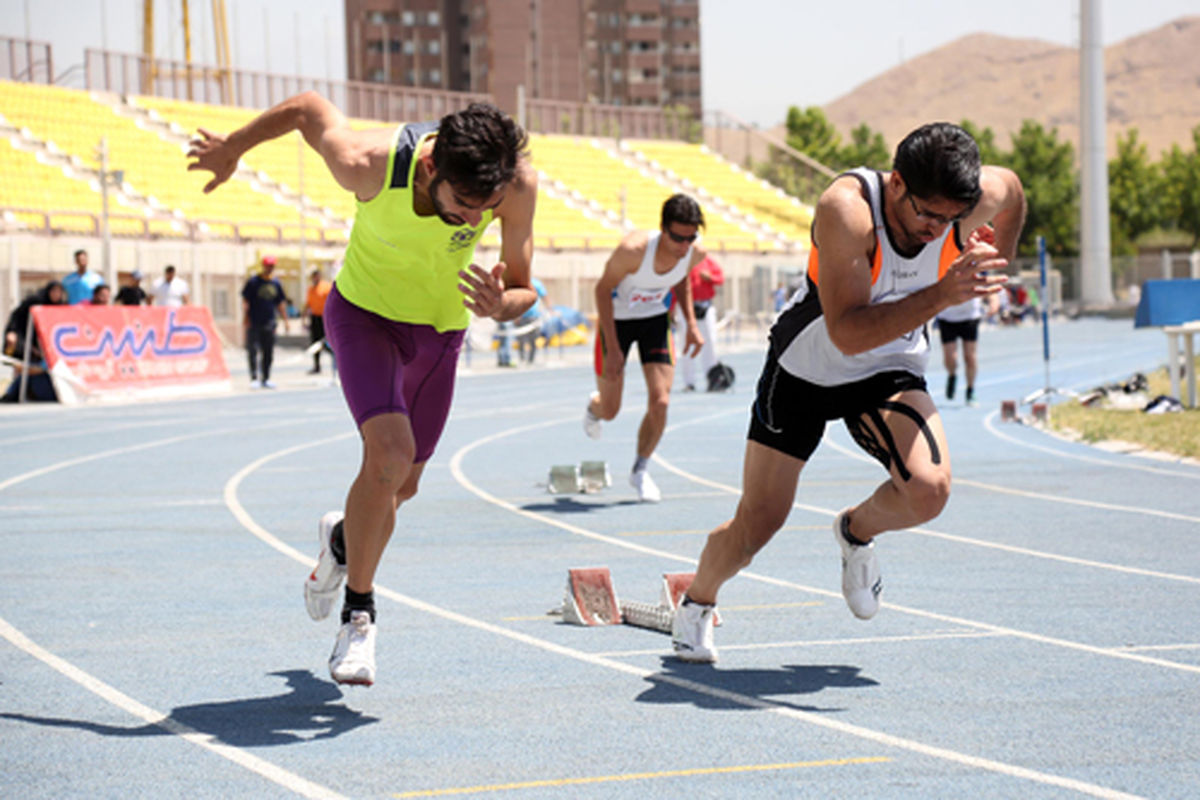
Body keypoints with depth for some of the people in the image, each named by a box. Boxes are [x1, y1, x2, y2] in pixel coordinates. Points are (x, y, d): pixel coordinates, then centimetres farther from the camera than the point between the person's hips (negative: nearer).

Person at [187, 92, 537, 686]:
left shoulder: (517, 182, -27)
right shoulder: (370, 165, -34)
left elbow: (523, 288, -15)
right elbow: (307, 107, -14)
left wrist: (499, 305, -39)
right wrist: (231, 149, 3)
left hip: (441, 331, 4)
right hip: (366, 313, -3)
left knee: (402, 484, 14)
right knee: (389, 454, -26)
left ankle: (342, 538, 49)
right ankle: (358, 612, -9)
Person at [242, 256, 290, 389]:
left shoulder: (276, 283, 10)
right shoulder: (253, 281, -3)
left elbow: (281, 303, 17)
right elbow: (245, 301, -4)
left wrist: (285, 320, 14)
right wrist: (245, 318, -12)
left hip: (269, 323, 4)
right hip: (253, 323, -4)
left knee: (268, 353, 6)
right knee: (252, 351, -6)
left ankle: (266, 379, 13)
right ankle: (254, 378, -3)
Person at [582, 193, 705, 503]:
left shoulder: (696, 254, -20)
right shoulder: (633, 249, -35)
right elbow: (603, 289, -21)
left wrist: (691, 324, -1)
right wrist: (612, 348, -23)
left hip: (655, 319, 3)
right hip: (617, 318, -3)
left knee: (660, 402, -12)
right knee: (609, 412, 6)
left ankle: (640, 470, 12)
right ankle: (594, 406, 47)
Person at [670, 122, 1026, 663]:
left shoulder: (983, 195, -20)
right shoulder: (846, 208, -34)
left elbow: (1012, 189, 8)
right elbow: (848, 333, -42)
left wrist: (992, 268, 8)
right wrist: (941, 296, -50)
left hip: (890, 373, 3)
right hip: (805, 367, -3)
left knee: (928, 491, -25)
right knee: (758, 522, -1)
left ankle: (856, 532, 10)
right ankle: (697, 601, 32)